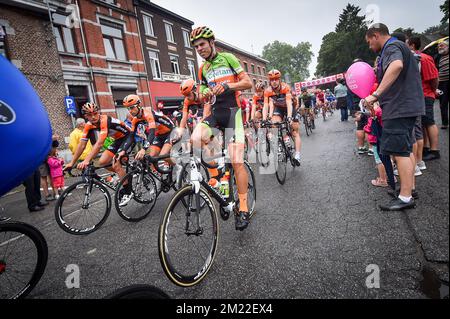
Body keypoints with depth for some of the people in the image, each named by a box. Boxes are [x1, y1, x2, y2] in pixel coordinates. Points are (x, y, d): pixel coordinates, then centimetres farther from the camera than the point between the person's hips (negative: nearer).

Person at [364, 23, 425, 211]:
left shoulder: (392, 47, -10)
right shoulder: (398, 47, 24)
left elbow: (396, 65, -34)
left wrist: (376, 94, -37)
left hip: (400, 108, -11)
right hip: (406, 106, 11)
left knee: (400, 151, -11)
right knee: (406, 150, 16)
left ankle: (405, 198, -7)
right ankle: (409, 188, 25)